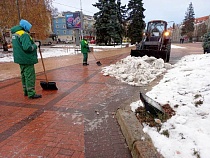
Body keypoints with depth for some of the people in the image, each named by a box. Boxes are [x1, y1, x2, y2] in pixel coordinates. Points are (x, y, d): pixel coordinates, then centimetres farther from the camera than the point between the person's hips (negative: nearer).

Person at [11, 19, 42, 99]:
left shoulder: (15, 33, 13)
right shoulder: (24, 34, -19)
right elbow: (27, 47, -28)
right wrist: (35, 46, -10)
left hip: (20, 58, 10)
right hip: (27, 59, -10)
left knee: (24, 75, 18)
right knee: (30, 76, -5)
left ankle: (26, 91, 29)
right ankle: (31, 94, 0)